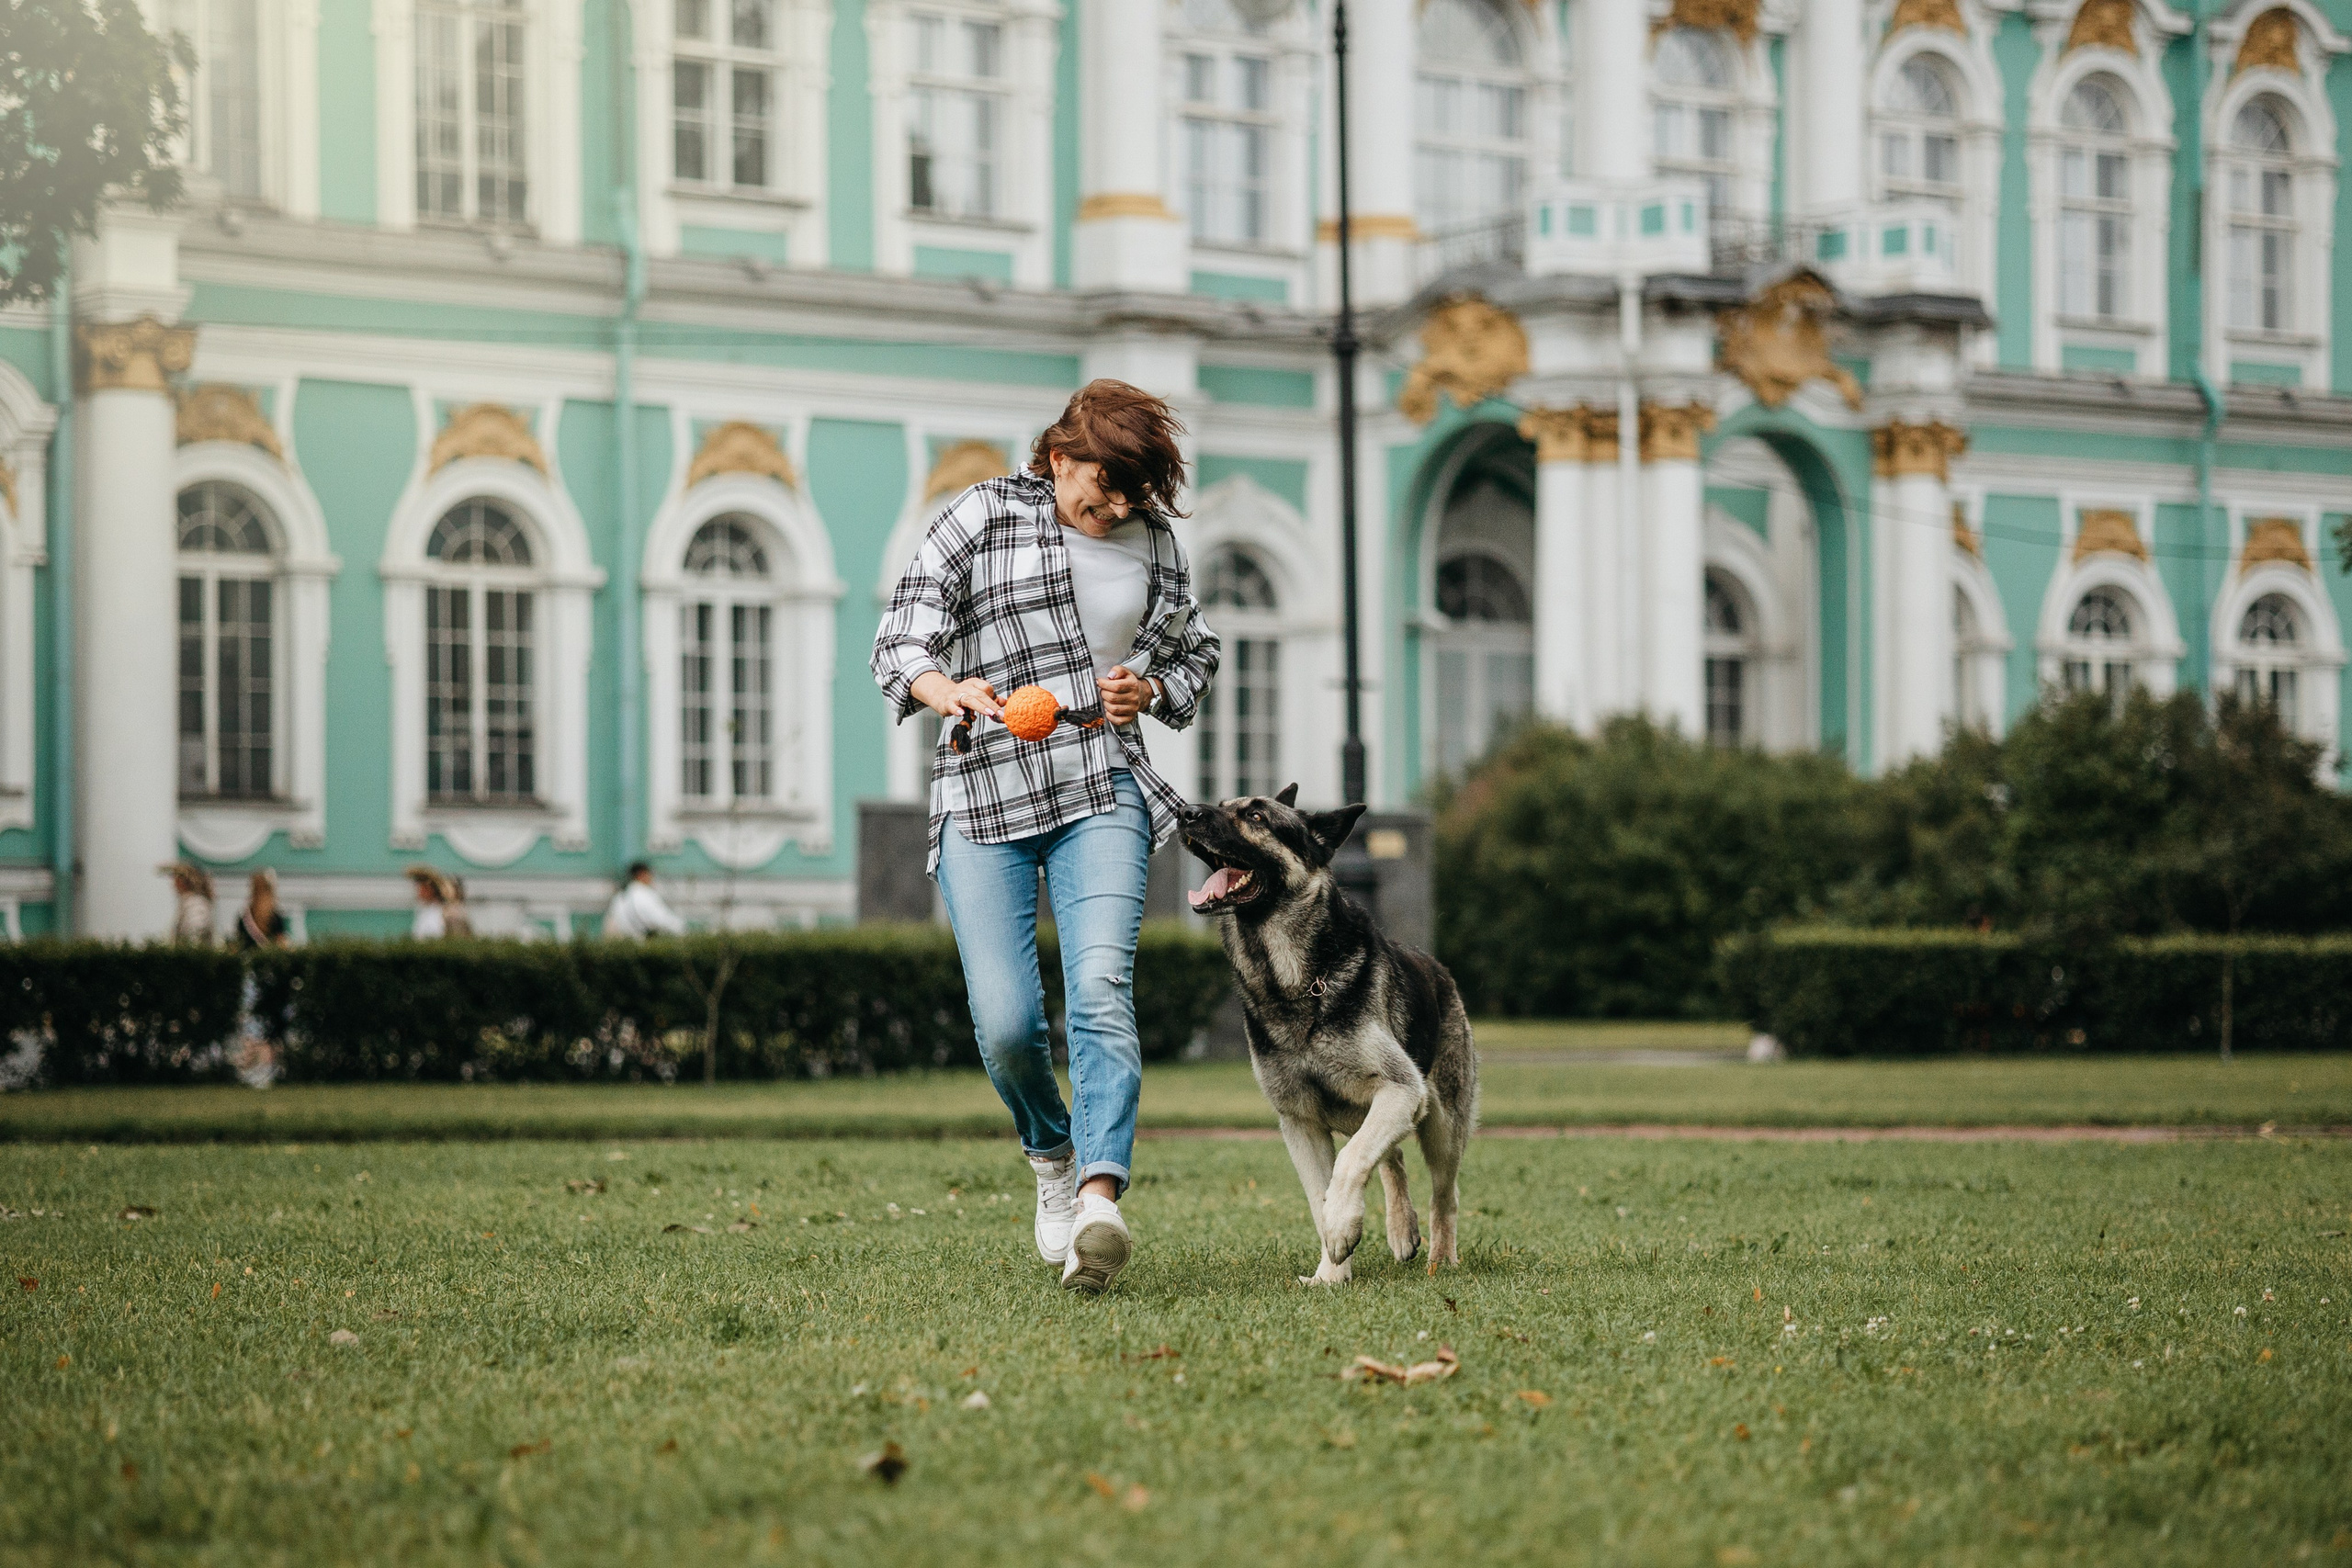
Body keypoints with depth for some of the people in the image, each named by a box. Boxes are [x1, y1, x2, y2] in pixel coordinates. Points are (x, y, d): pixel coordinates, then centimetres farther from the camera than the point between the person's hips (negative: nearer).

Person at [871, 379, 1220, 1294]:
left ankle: (1099, 1200, -34)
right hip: (982, 801, -2)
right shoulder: (984, 516, -1)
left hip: (1102, 790, 2)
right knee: (1006, 1022, -9)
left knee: (1101, 986, -21)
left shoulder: (1154, 541, 11)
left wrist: (1152, 689, 3)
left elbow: (1195, 654, 27)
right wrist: (946, 689, -30)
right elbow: (898, 642, -7)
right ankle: (1051, 1153, 24)